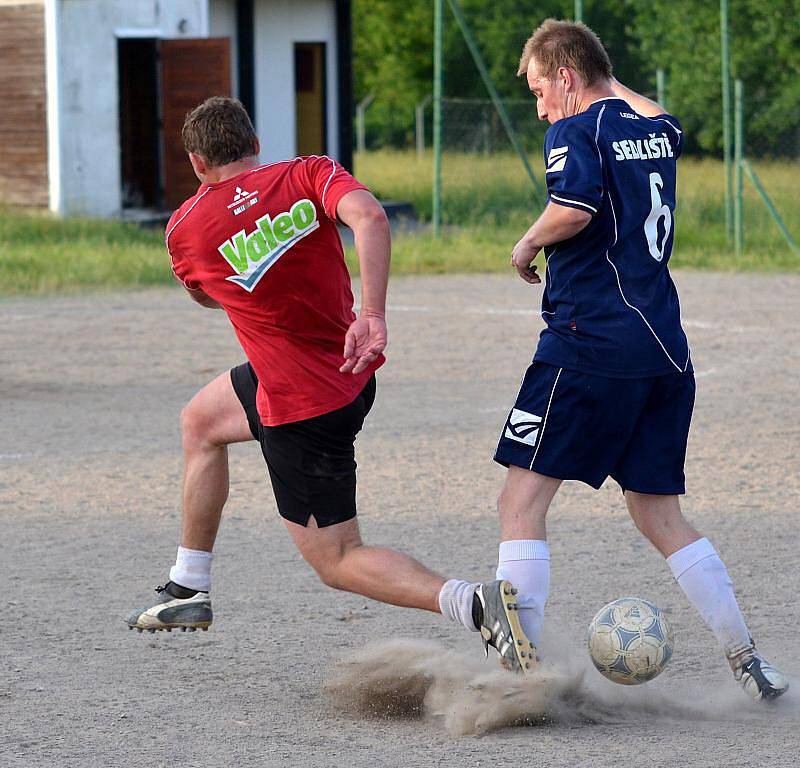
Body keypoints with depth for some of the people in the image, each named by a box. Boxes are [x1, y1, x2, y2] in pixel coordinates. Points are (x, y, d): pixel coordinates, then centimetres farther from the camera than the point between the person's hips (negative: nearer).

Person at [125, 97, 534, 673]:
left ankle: (476, 605, -24)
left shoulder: (186, 226, -7)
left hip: (303, 409, -7)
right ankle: (190, 591, 36)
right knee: (201, 421, 28)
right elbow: (370, 216, -25)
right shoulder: (308, 175, -3)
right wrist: (373, 316, -27)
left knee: (337, 561, 0)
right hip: (350, 372, 7)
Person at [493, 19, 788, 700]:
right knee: (660, 514, 14)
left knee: (523, 498, -5)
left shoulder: (578, 130, -6)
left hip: (591, 338, -8)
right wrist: (606, 84, 47)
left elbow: (574, 209, -25)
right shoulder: (659, 128, 15)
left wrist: (528, 245, -7)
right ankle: (747, 658, 9)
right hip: (665, 348, 8)